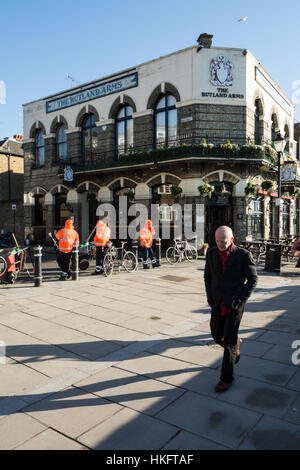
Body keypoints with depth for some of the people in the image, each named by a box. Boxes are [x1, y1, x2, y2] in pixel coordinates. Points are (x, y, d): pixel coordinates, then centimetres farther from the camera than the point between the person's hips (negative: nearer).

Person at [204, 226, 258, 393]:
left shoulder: (244, 255, -13)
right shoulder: (211, 252, -1)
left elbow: (253, 279, -5)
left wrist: (240, 300, -11)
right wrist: (210, 297, 3)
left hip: (234, 305, -4)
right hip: (217, 304, 5)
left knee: (229, 341, -2)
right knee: (217, 335, 14)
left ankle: (227, 378, 15)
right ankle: (236, 344, 47)